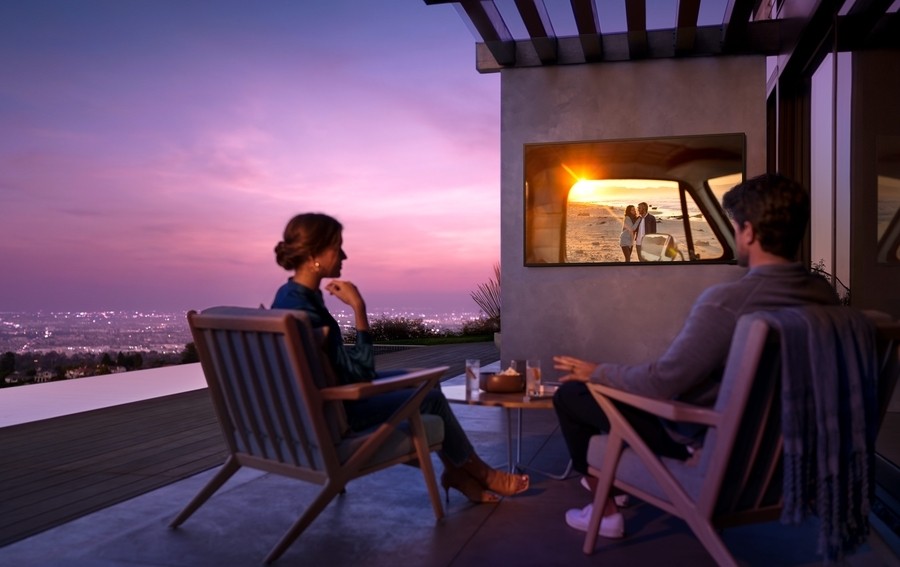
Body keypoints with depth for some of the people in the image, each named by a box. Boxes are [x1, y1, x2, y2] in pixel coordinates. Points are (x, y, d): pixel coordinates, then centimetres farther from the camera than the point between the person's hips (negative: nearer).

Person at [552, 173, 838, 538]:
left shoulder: (725, 301, -32)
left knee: (570, 394, 6)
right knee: (635, 381, 29)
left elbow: (661, 383, -25)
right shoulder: (824, 295, -8)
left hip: (703, 438, -8)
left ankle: (607, 512, 17)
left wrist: (597, 372, -7)